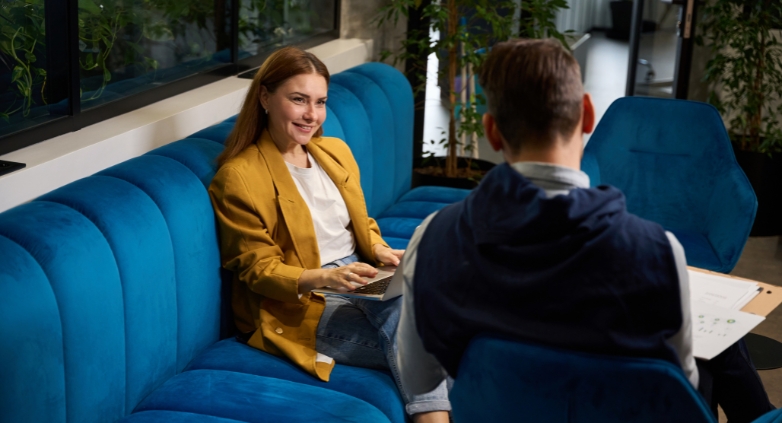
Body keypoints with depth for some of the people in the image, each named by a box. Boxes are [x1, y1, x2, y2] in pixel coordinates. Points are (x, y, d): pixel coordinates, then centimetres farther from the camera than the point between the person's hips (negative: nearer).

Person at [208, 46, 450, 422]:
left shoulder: (335, 152, 12)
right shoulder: (238, 177, -8)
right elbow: (259, 270, -8)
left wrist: (380, 250, -4)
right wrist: (323, 278, -25)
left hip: (359, 280, 6)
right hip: (297, 304, -6)